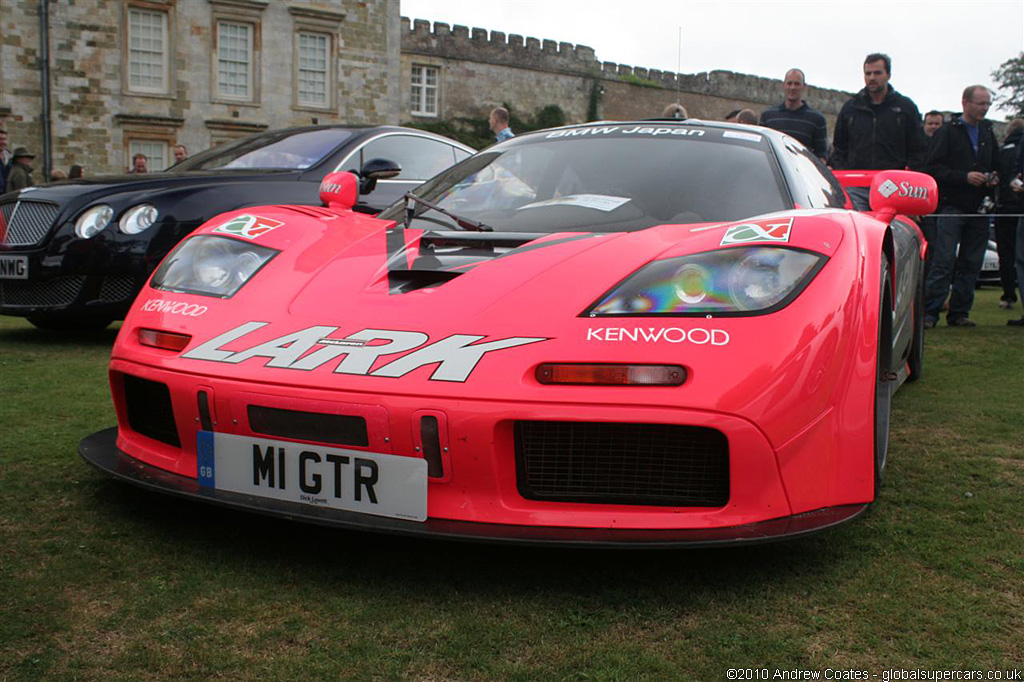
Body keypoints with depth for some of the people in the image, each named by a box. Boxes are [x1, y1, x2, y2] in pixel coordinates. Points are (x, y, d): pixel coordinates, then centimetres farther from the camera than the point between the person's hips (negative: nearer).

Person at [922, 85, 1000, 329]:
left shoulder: (988, 133, 17)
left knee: (971, 263, 5)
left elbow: (996, 165, 27)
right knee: (944, 261, -11)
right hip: (952, 206, -6)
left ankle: (959, 313, 11)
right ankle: (929, 312, -9)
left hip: (979, 209, 6)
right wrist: (964, 177, -17)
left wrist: (994, 179, 5)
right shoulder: (948, 132, -1)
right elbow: (932, 168, -9)